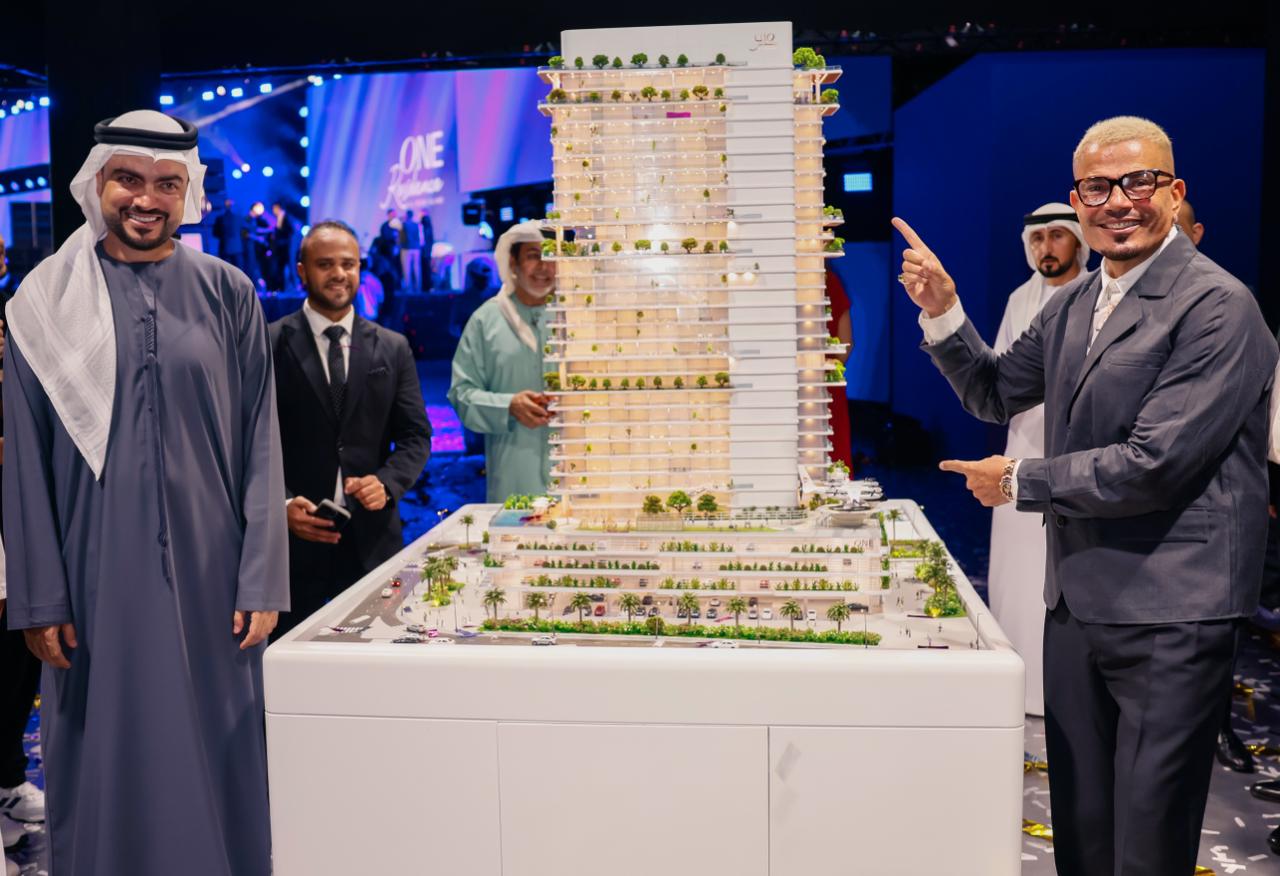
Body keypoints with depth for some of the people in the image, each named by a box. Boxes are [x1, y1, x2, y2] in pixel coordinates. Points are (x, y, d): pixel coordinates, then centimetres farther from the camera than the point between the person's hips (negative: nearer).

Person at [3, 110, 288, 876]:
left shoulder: (228, 295, 2)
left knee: (214, 759, 9)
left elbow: (261, 444, 0)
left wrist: (263, 582, -5)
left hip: (208, 575, 0)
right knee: (105, 763, 9)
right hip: (96, 578, 0)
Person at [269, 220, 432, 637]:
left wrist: (387, 483, -9)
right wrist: (282, 504, -14)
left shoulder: (392, 348, 9)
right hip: (294, 539, -2)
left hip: (372, 538, 2)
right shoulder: (270, 345, 0)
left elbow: (415, 436, 9)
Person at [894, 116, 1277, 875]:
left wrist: (1018, 481, -10)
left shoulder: (1217, 306, -15)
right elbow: (995, 395, 18)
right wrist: (943, 312, 3)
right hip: (1078, 603, 7)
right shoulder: (1073, 305, 11)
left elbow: (1153, 465, -22)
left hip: (1168, 614, -7)